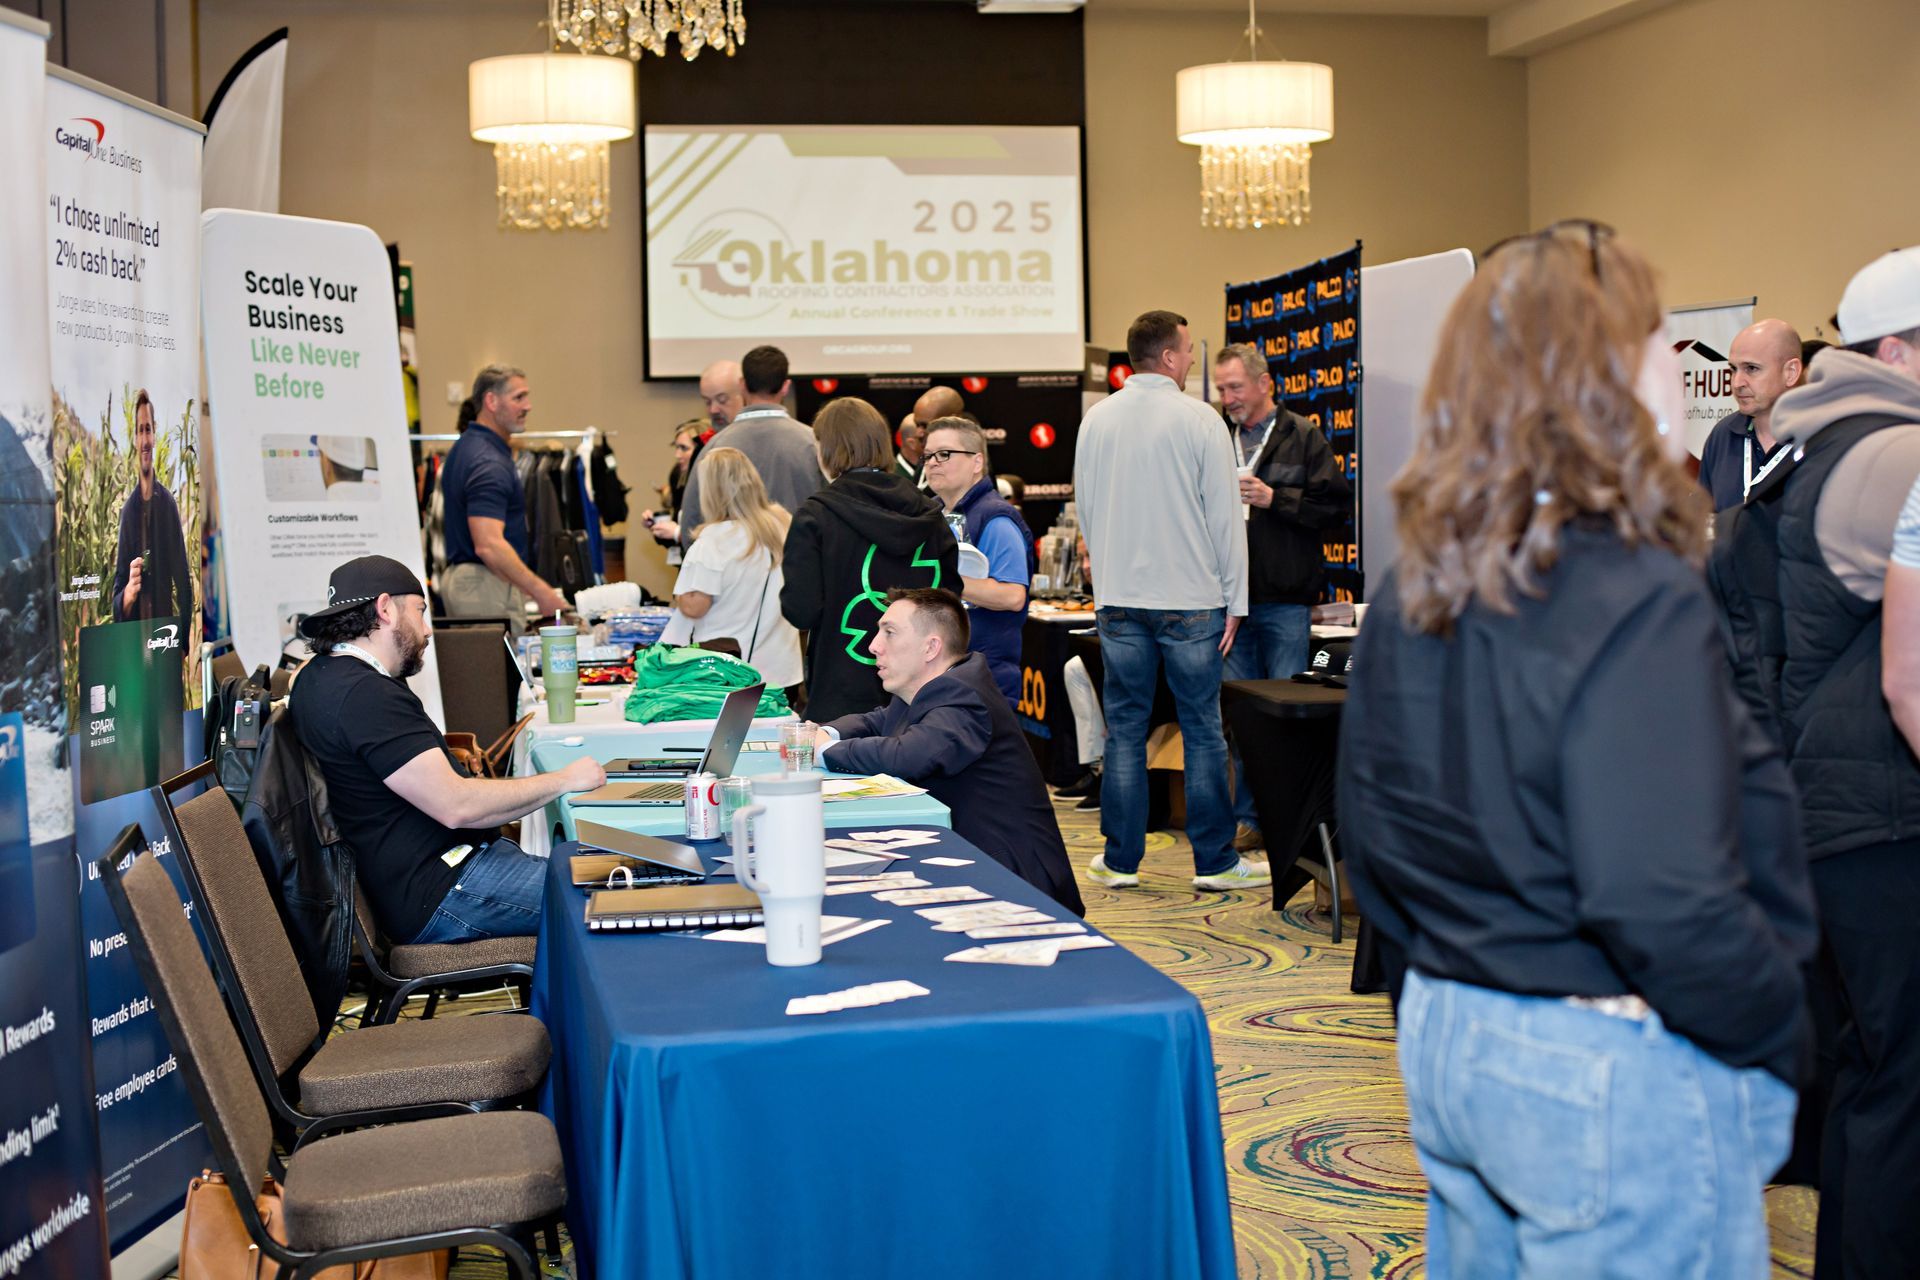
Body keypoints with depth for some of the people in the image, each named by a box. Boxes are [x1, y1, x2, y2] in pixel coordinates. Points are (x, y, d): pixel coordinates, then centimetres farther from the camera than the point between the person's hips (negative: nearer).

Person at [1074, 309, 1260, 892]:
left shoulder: (1096, 420, 5)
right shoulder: (1198, 419, -8)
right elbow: (1225, 515, -6)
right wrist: (1234, 600, 1)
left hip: (1118, 599, 4)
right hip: (1191, 599, -4)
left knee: (1125, 729, 9)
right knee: (1202, 730, 4)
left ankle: (1120, 860, 12)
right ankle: (1215, 861, 9)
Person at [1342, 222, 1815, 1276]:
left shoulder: (1410, 592, 4)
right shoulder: (1638, 599, -20)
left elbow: (1370, 835, 12)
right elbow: (1665, 900, -25)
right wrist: (1780, 1033, -10)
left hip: (1443, 1036, 8)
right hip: (1615, 1078, -8)